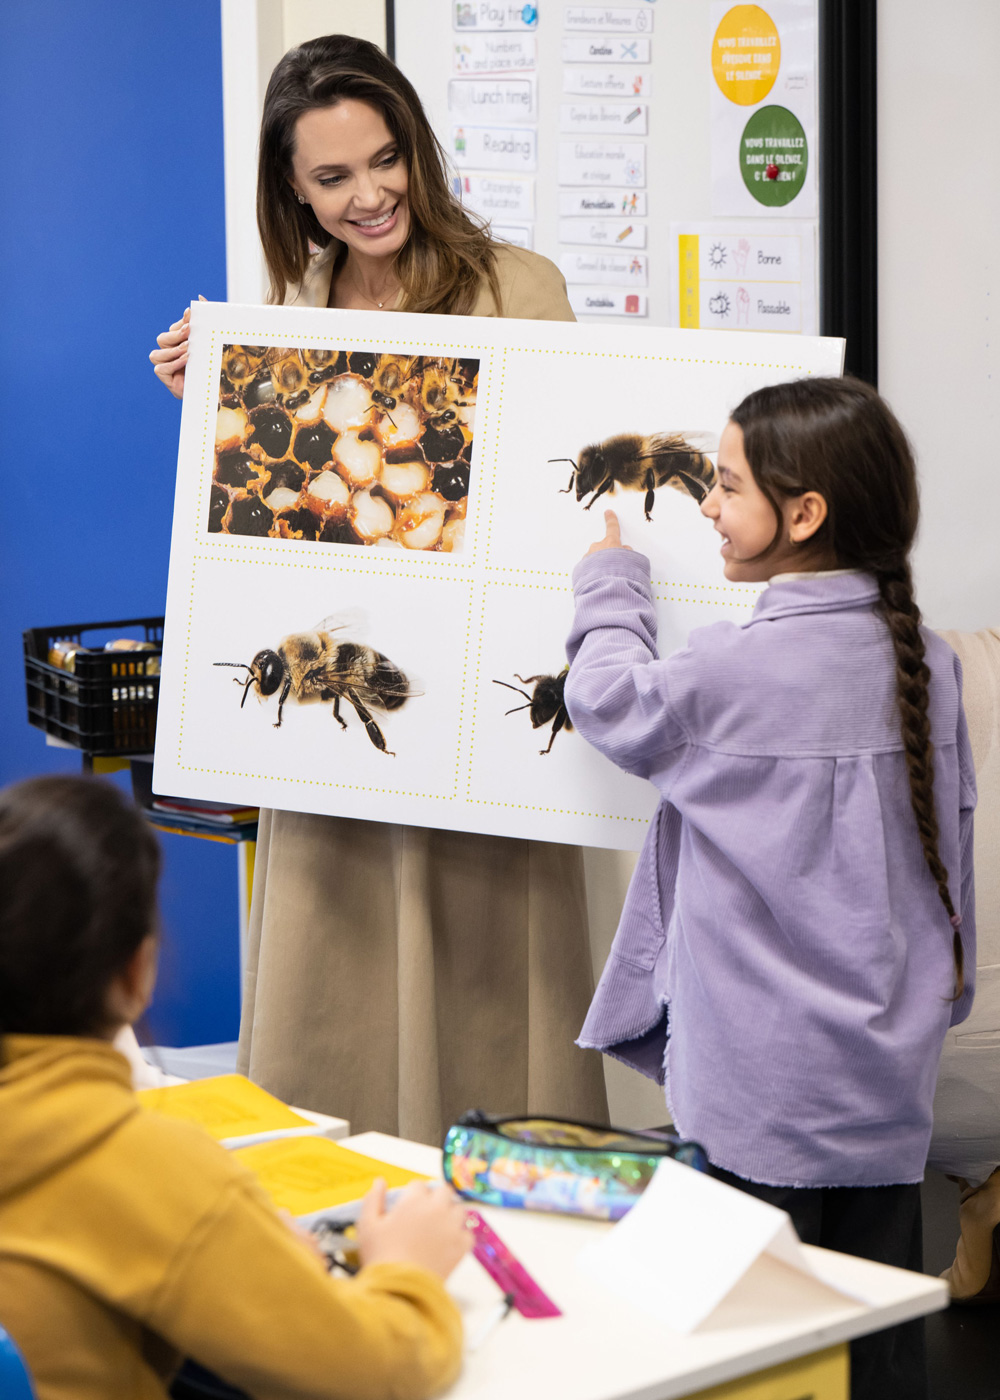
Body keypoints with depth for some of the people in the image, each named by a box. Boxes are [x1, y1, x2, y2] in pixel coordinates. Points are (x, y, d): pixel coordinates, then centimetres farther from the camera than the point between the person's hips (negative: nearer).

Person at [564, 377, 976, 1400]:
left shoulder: (735, 671, -16)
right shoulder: (928, 664, 3)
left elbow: (613, 706, 3)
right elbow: (950, 844, 11)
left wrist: (610, 582, 20)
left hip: (758, 1081, -6)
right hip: (890, 1082, 6)